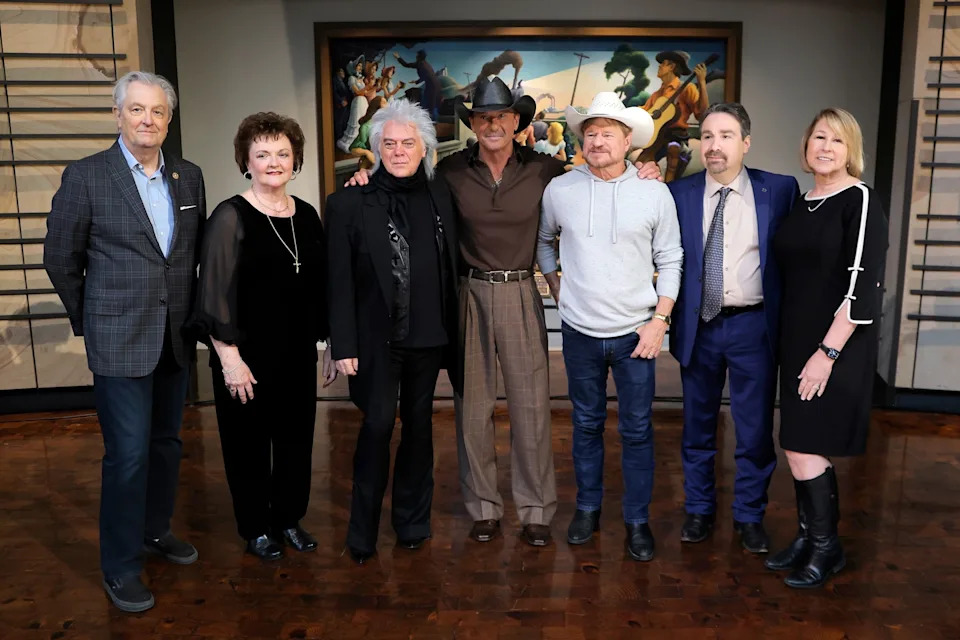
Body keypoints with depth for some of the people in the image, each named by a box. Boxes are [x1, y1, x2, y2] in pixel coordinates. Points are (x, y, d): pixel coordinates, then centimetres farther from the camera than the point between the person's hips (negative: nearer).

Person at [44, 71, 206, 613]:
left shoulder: (189, 176, 6)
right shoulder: (85, 176, -6)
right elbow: (60, 257, 0)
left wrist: (192, 313, 13)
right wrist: (88, 319, 5)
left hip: (177, 337, 5)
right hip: (120, 340, -4)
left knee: (166, 441, 16)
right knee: (128, 454, -2)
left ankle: (156, 529, 36)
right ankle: (121, 567, 14)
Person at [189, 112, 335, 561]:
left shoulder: (306, 216, 6)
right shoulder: (230, 216, -10)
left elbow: (320, 287, 11)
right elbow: (215, 293, -12)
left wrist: (329, 345, 10)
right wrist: (230, 359, -15)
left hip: (298, 354, 5)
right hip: (248, 357, -5)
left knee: (296, 437, 14)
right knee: (249, 442, 9)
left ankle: (289, 518, 33)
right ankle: (256, 529, 27)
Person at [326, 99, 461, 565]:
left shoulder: (440, 197, 5)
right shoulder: (349, 203, -4)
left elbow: (451, 268, 8)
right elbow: (340, 281, -6)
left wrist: (452, 329, 5)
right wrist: (344, 346, -9)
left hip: (428, 335, 3)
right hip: (377, 338, -3)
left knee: (419, 426, 12)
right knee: (377, 426, -5)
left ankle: (413, 522, 28)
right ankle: (362, 532, 10)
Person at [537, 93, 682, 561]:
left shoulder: (655, 194, -3)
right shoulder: (559, 189, -1)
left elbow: (670, 261, 0)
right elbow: (542, 240, 16)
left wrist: (660, 319, -6)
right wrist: (557, 288, 9)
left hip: (635, 332, -1)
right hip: (580, 330, 1)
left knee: (637, 430, 5)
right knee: (586, 424, 13)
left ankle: (637, 519, 21)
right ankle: (587, 508, 30)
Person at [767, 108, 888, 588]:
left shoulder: (860, 201, -10)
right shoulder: (801, 202, 11)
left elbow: (863, 285, -17)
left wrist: (828, 352, -19)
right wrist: (793, 347, 8)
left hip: (837, 347, -7)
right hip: (796, 342, 7)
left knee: (803, 449, -4)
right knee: (802, 448, 12)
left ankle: (826, 548, 15)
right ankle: (808, 539, 26)